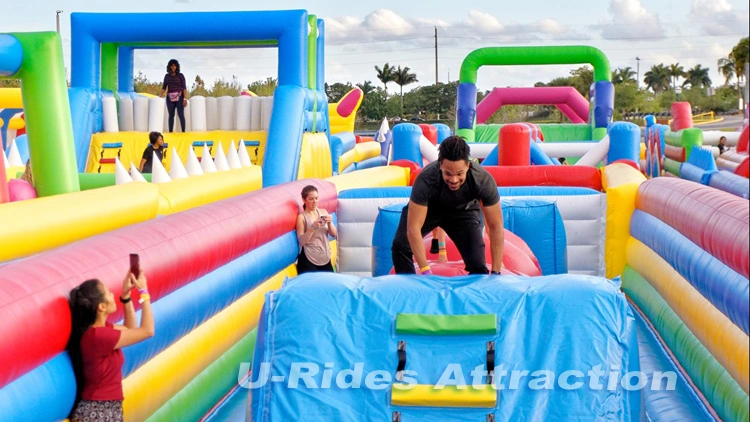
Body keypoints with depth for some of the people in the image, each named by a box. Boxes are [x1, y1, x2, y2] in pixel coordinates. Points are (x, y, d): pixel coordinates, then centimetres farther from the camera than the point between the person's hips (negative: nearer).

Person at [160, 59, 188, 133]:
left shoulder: (180, 75, 2)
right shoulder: (167, 76, 11)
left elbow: (184, 87, -3)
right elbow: (164, 87, 14)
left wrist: (185, 98, -10)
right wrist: (160, 96, 2)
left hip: (179, 97, -3)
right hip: (170, 98, 3)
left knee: (181, 114, -7)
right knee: (171, 115, 4)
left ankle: (183, 131, -5)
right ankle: (170, 131, 6)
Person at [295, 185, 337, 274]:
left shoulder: (323, 212, 7)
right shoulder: (302, 217, -7)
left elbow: (334, 234, 5)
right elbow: (301, 242, -15)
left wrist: (329, 223, -14)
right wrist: (313, 227, -27)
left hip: (326, 259, 5)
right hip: (309, 260, -5)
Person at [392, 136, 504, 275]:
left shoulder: (483, 181, -36)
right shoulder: (426, 180, -41)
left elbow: (496, 227, -28)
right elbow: (413, 227, -38)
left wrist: (495, 273, -28)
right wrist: (425, 271, -41)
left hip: (463, 210, 1)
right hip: (429, 207, -1)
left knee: (477, 265, -15)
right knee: (400, 246, -22)